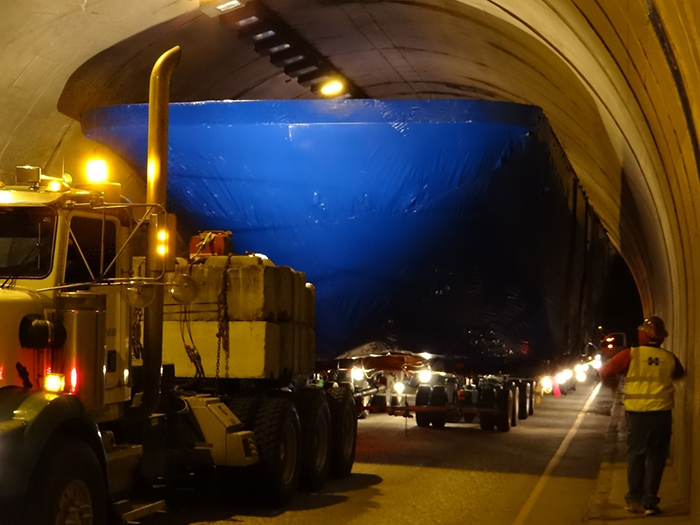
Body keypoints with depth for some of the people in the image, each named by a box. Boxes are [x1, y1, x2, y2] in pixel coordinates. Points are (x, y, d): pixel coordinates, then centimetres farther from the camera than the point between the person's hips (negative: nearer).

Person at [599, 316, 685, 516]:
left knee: (636, 455, 14)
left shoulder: (631, 354, -7)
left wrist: (611, 381, 21)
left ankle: (634, 499, 19)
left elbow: (606, 372, 0)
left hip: (637, 414, -1)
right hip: (662, 414, 1)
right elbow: (679, 374, 21)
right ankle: (649, 501, 7)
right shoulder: (669, 358, 1)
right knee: (656, 457, 10)